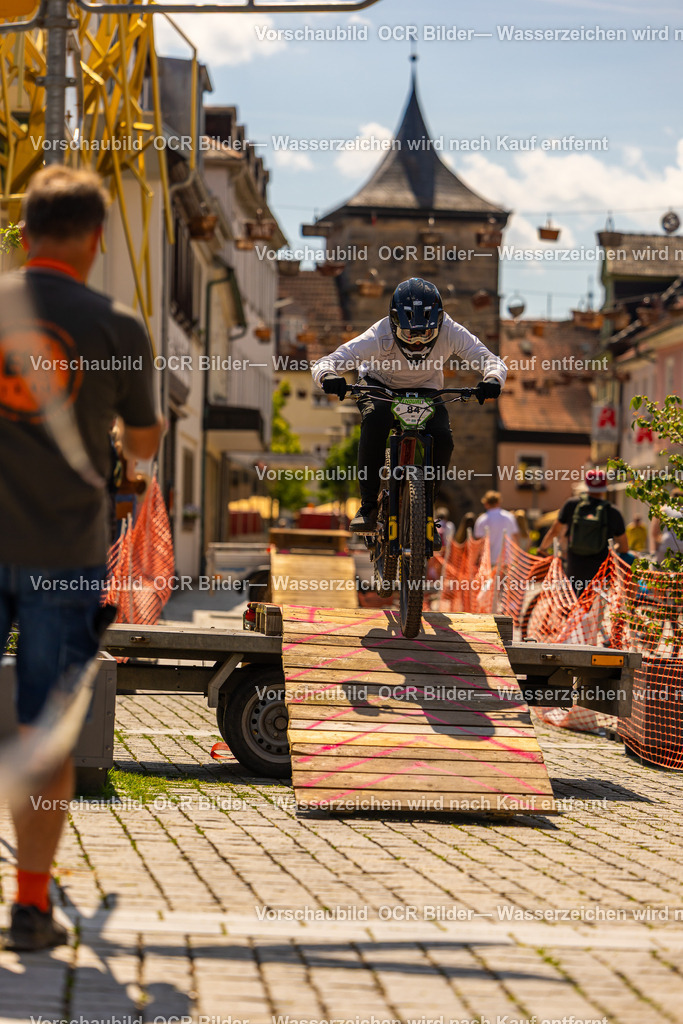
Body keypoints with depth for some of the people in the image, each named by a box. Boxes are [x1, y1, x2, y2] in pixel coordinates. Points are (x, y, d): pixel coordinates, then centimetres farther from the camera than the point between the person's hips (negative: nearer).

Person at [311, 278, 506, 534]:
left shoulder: (450, 333, -28)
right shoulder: (380, 336, -33)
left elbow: (491, 360, -29)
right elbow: (324, 363, -35)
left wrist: (492, 379, -53)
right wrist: (328, 376, -60)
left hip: (424, 390, 2)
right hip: (379, 386, -2)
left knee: (442, 438, -24)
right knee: (375, 420, -34)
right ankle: (368, 506, -23)